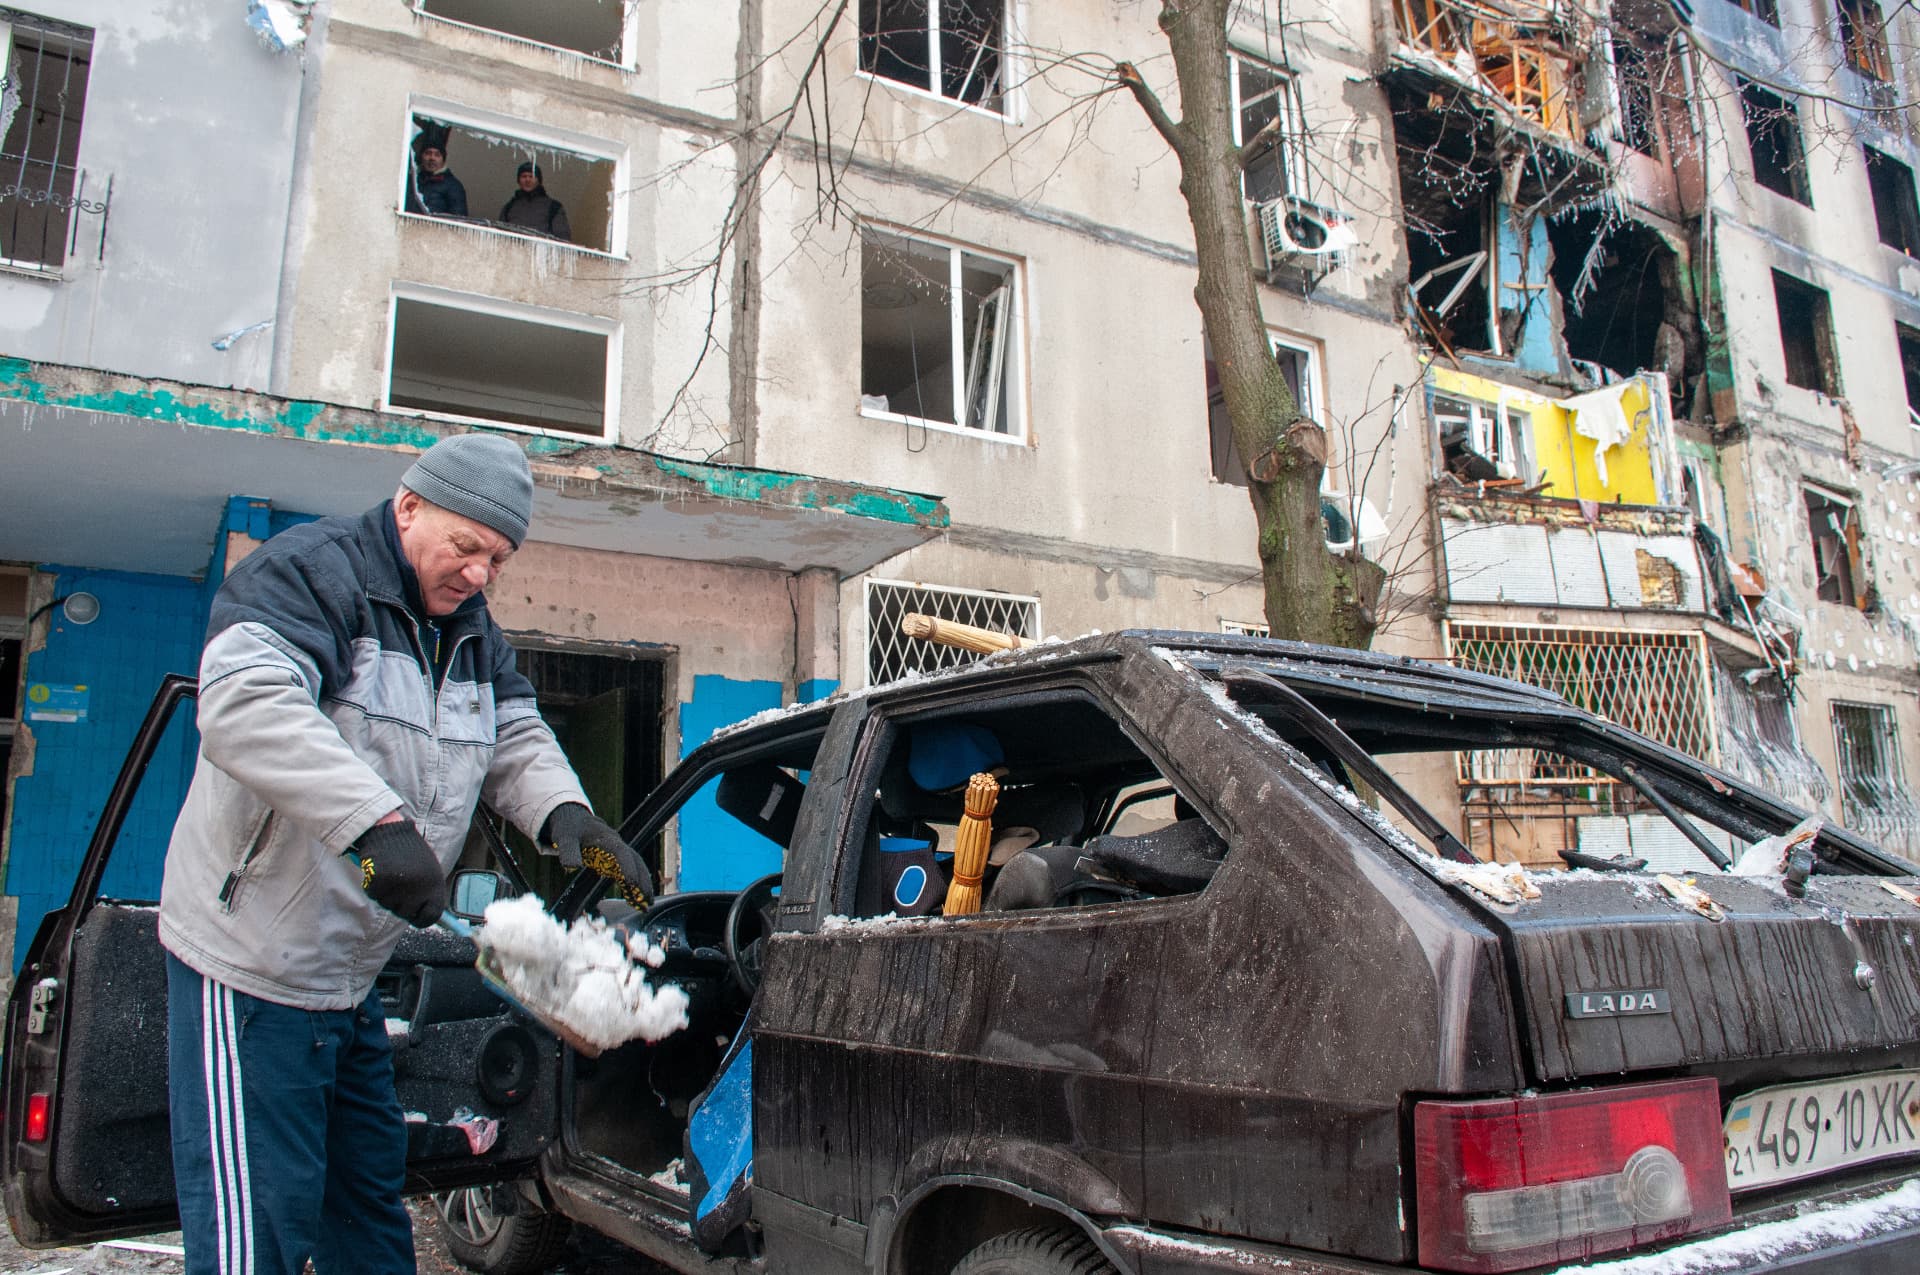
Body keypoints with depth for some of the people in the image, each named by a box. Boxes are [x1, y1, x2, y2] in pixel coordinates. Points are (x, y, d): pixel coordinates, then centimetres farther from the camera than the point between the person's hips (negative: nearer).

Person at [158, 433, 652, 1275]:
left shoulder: (472, 633, 11)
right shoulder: (309, 573, -15)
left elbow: (516, 743, 10)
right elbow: (243, 705, -30)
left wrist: (564, 815, -13)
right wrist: (377, 820, -40)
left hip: (352, 977, 9)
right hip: (251, 963, -8)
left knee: (370, 1193, 19)